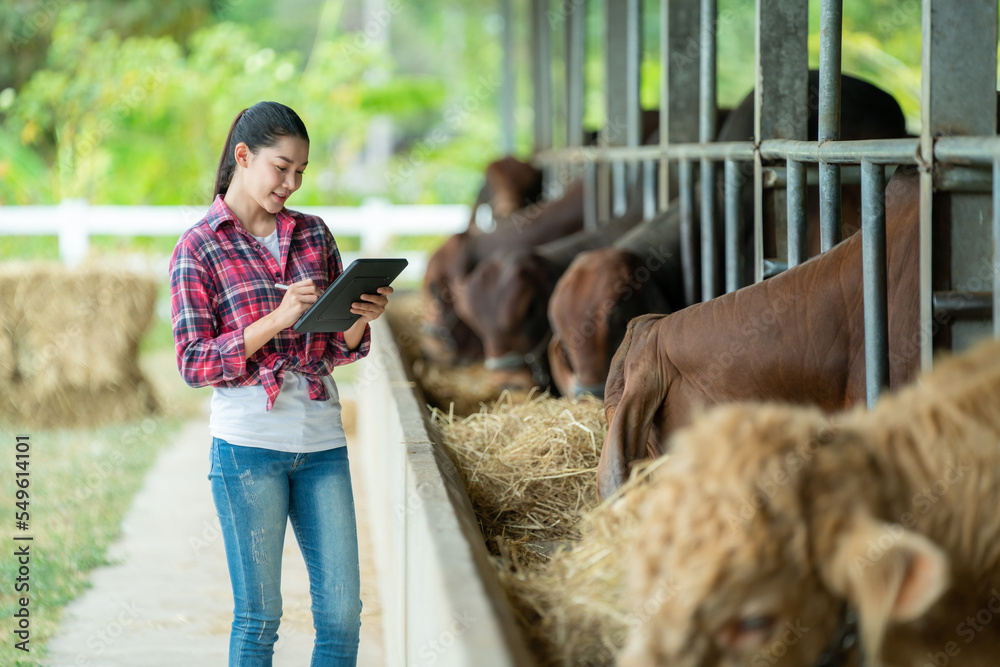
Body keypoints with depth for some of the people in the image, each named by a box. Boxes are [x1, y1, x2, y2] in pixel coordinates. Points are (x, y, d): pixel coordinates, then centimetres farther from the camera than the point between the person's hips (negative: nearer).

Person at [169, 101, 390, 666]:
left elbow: (338, 351, 14)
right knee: (259, 614, 2)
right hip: (249, 445, -4)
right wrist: (276, 320, -19)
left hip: (322, 440, 4)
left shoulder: (313, 234, 11)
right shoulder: (198, 248, -1)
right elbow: (194, 363, -8)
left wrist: (362, 318, -8)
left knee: (343, 611, 4)